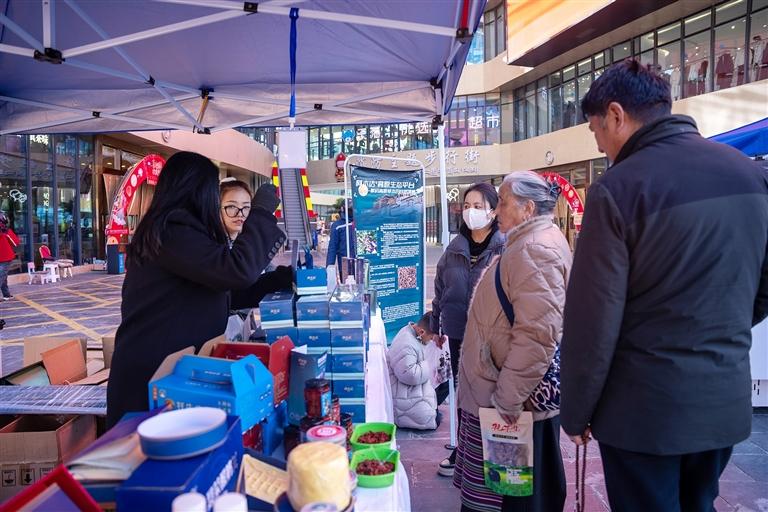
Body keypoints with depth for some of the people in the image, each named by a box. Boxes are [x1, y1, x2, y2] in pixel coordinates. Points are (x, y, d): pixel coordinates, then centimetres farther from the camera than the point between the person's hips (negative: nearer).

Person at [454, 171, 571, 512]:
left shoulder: (535, 249, -21)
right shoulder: (525, 244, 14)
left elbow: (536, 335, -29)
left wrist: (508, 398, -23)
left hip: (520, 398, -10)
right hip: (509, 390, 10)